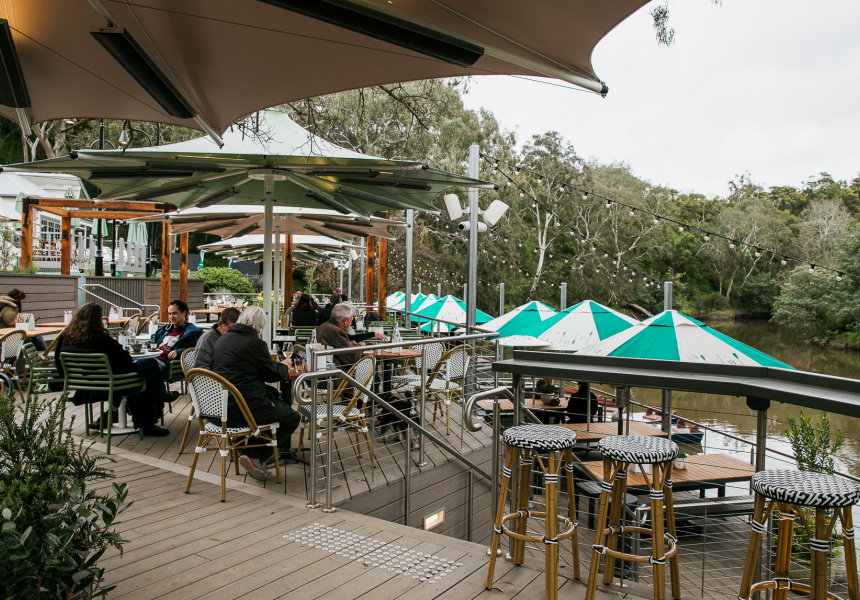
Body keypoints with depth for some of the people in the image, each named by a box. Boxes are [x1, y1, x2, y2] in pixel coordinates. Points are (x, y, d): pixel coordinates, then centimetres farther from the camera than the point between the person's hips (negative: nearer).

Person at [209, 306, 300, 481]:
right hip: (245, 406, -8)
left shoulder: (222, 339, 13)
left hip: (220, 405, 9)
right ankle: (256, 456, -1)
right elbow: (272, 374, -4)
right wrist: (284, 366, 18)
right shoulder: (254, 342, -11)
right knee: (292, 417, 6)